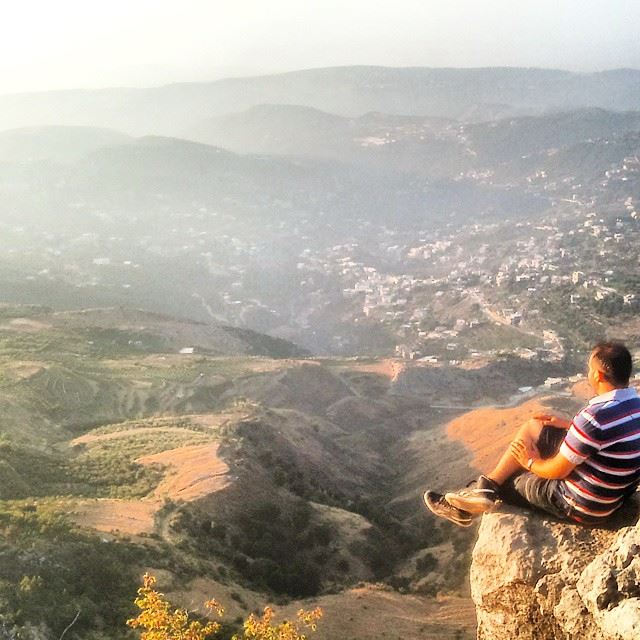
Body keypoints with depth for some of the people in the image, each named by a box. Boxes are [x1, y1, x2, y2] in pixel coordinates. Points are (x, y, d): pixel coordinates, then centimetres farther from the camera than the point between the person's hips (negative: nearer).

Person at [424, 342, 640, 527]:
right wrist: (568, 425, 14)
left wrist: (532, 462, -2)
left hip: (583, 506, -8)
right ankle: (485, 487, 10)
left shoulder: (595, 416, -31)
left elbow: (559, 470, -22)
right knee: (532, 428, 8)